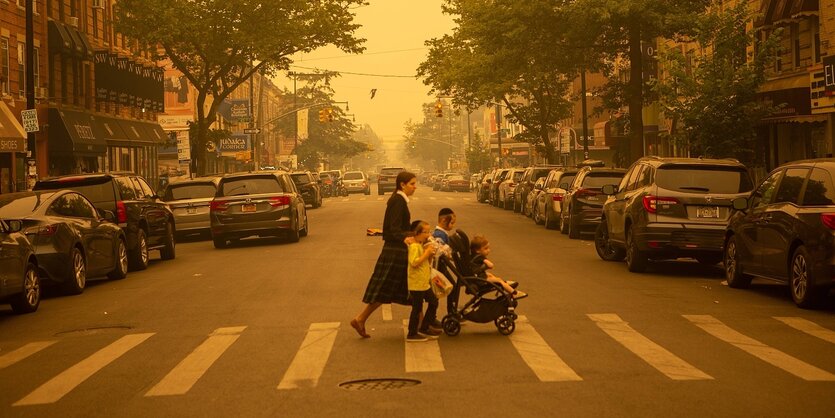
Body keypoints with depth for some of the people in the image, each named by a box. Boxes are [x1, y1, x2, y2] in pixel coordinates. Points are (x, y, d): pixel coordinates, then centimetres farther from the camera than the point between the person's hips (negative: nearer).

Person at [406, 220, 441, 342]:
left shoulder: (422, 245, 14)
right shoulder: (414, 246, -17)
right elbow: (414, 262, -29)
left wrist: (430, 255, 3)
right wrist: (426, 254, -24)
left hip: (424, 283, 10)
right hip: (416, 284, -10)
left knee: (433, 302, 16)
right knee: (417, 308, -4)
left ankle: (424, 328, 26)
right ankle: (412, 334, 4)